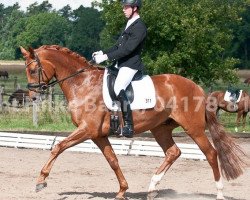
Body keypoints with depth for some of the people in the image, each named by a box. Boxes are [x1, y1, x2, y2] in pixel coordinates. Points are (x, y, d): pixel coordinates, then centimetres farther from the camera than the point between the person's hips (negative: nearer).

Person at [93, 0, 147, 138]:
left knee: (118, 88, -29)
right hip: (119, 64, 11)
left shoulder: (139, 27, -12)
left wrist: (106, 57, -22)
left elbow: (127, 49, -21)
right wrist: (102, 53, 6)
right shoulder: (129, 25, 19)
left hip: (130, 65, -11)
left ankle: (128, 125, -30)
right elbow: (118, 46, 22)